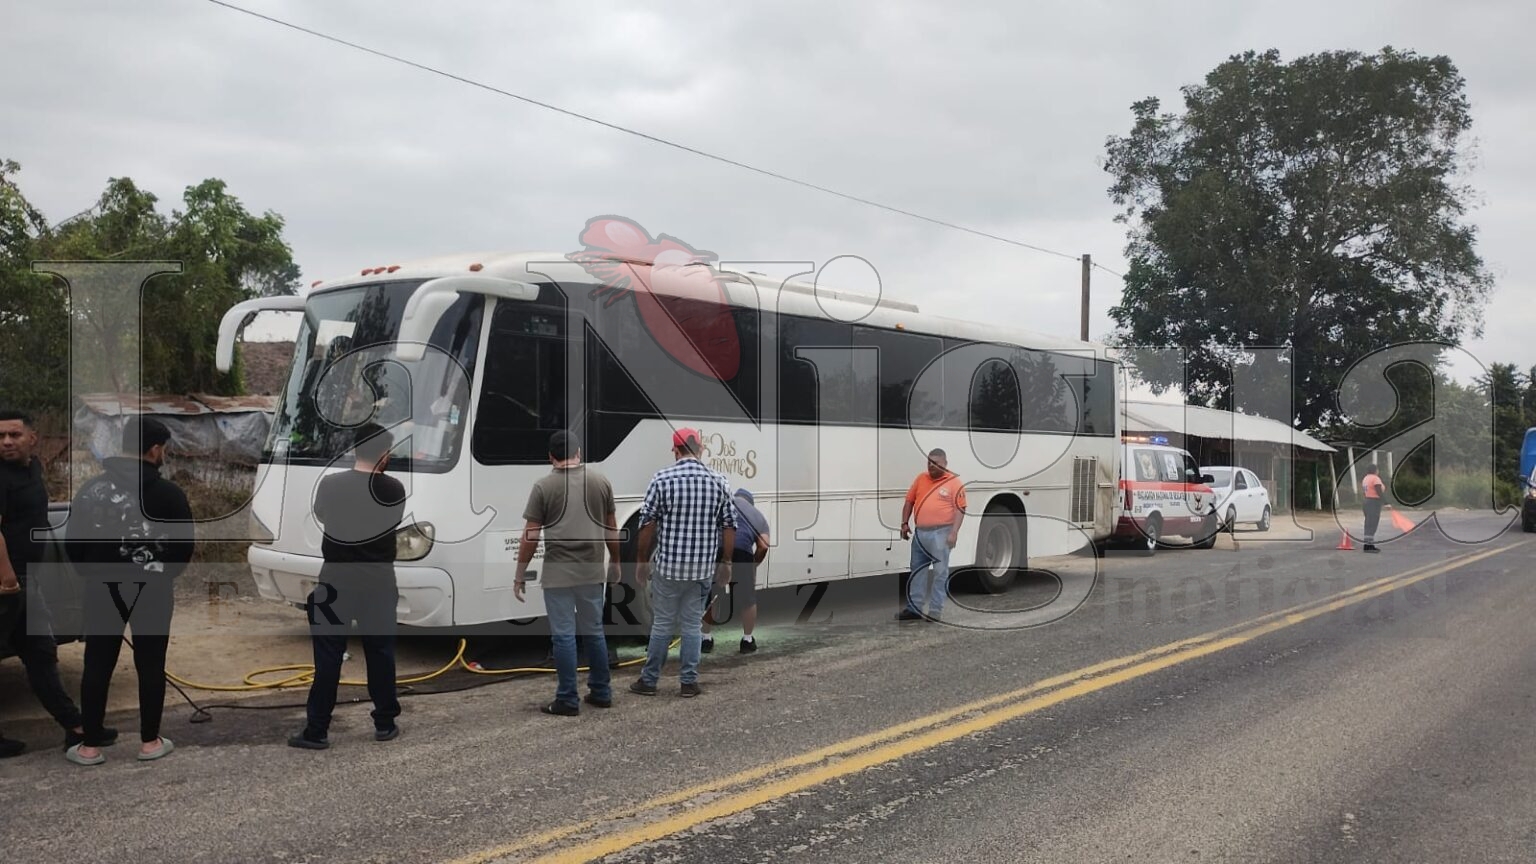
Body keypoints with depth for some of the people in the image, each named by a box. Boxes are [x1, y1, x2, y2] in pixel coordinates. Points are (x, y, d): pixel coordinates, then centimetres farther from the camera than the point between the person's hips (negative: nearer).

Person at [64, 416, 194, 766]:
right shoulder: (168, 493, -9)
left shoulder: (91, 488, 3)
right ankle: (150, 742, 12)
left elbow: (72, 541, 6)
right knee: (150, 666, 6)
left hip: (102, 589, 3)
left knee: (97, 666, 8)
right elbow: (185, 545, -7)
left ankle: (91, 746, 12)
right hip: (151, 591, -3)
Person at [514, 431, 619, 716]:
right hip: (592, 572, 4)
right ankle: (601, 693, 22)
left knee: (564, 636, 2)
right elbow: (611, 528, 12)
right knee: (594, 632, 15)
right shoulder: (600, 481, 5)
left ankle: (568, 700, 6)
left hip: (558, 574, -3)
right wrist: (615, 562, 24)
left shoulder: (544, 486, -5)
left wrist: (520, 574, 2)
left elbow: (530, 535, -6)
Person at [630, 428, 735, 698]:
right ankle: (689, 682, 13)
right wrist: (724, 562, 13)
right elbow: (729, 526, 3)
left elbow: (647, 523, -5)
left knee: (662, 624, 8)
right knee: (692, 624, 11)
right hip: (703, 567, 2)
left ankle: (648, 680, 16)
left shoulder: (663, 479, -6)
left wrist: (642, 559, 5)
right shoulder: (717, 481, 1)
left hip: (668, 565, -2)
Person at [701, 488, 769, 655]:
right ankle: (747, 640, 29)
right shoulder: (757, 515, 29)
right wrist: (753, 565, 28)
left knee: (708, 597, 20)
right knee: (748, 599, 21)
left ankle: (706, 639, 27)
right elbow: (763, 547, 14)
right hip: (740, 552, 0)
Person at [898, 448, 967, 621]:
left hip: (941, 534, -6)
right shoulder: (921, 479, 11)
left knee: (940, 573, -1)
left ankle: (936, 611, 3)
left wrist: (954, 532, -17)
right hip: (920, 532, 6)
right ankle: (914, 608, 18)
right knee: (917, 571, 11)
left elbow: (960, 509, -9)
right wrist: (905, 523, 8)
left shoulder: (954, 482, -4)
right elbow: (909, 501, 16)